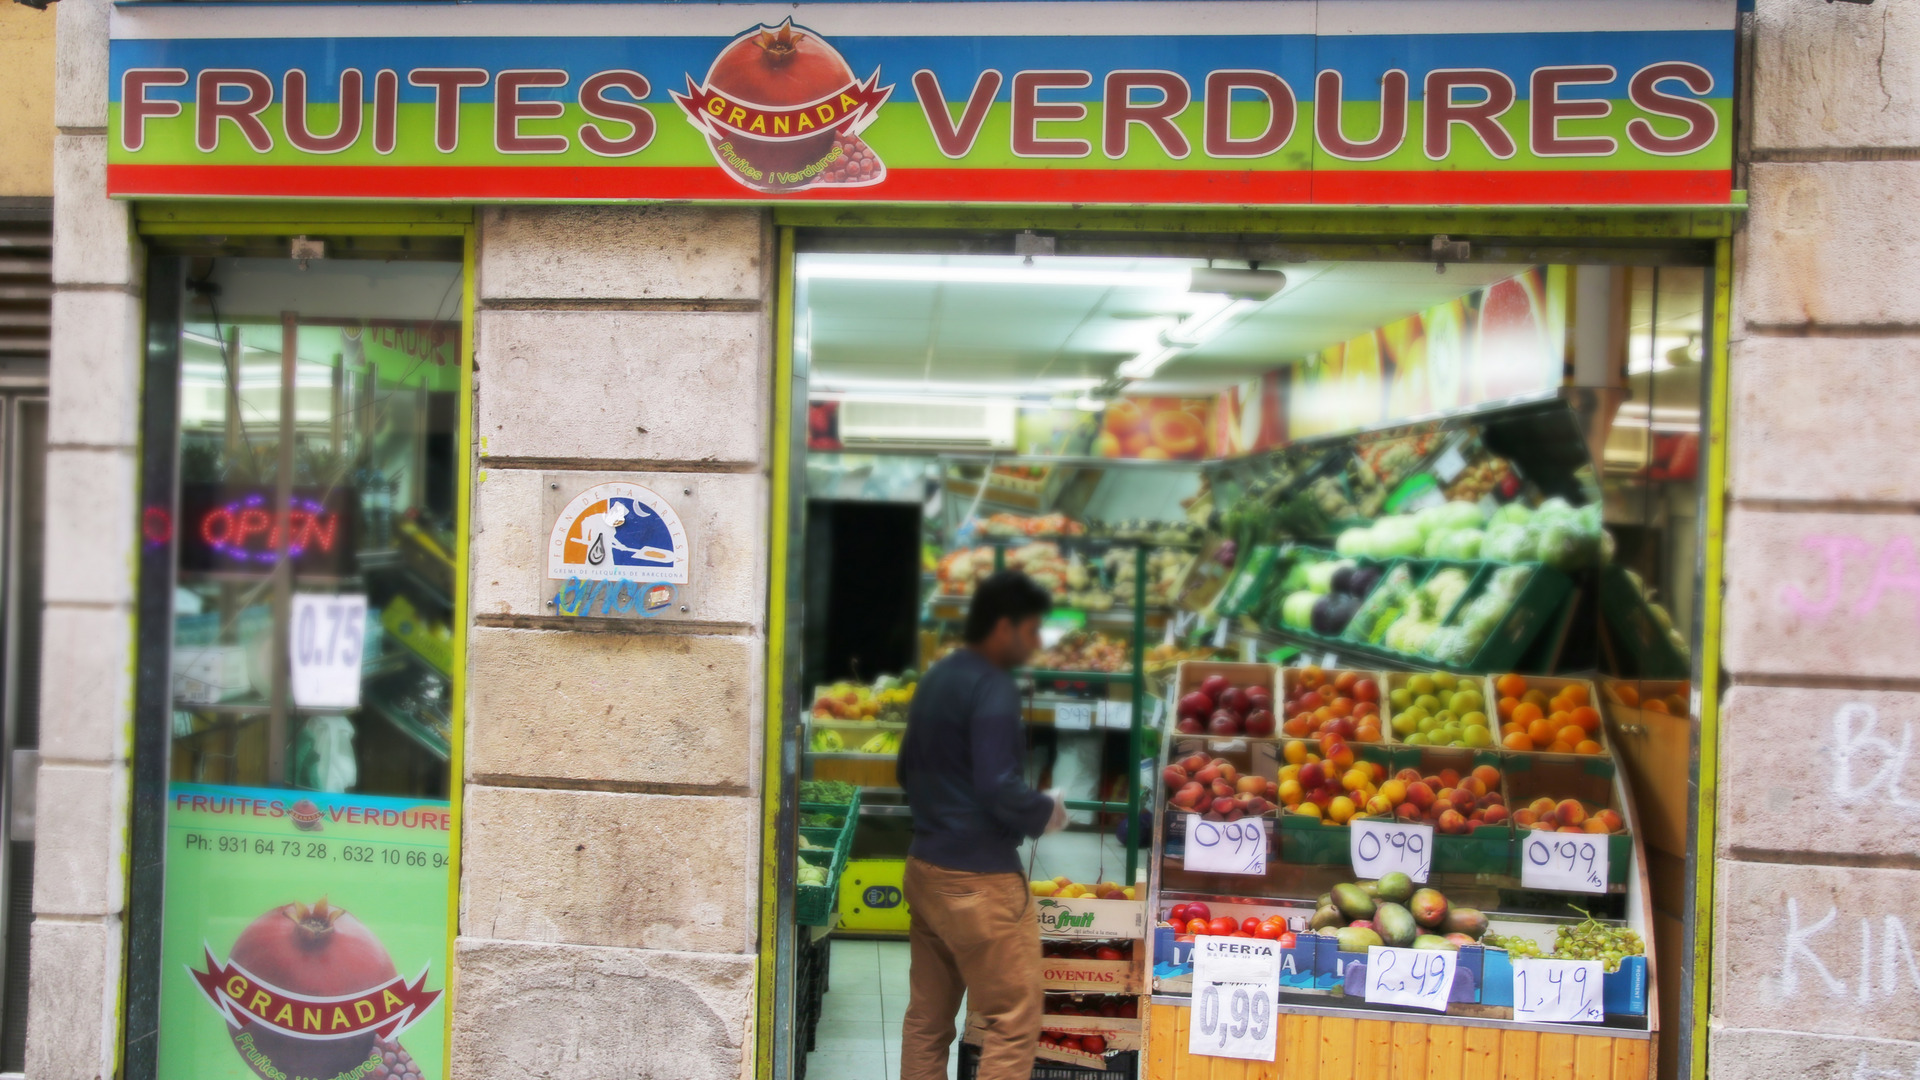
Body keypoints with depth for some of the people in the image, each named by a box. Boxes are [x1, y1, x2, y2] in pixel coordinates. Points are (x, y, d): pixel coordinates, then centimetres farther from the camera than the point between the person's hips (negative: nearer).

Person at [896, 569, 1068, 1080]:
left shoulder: (936, 678, 12)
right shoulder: (992, 688, -15)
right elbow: (1000, 789, -21)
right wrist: (1048, 812, -5)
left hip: (924, 867, 9)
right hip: (978, 879, -9)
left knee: (927, 1019, 13)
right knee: (1014, 1023, -1)